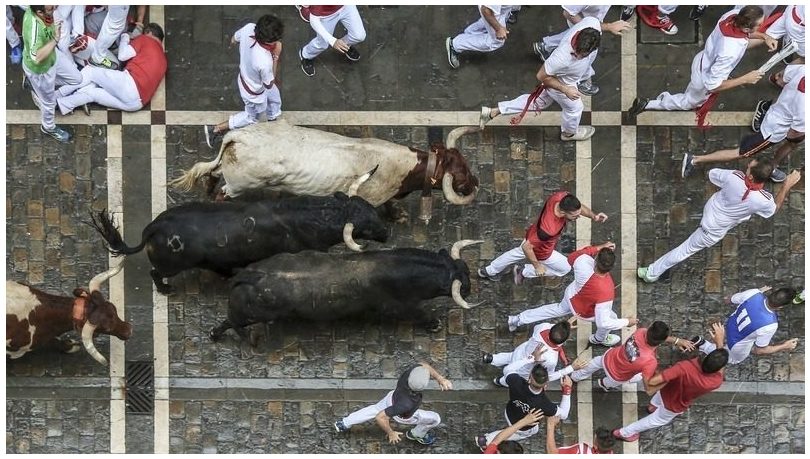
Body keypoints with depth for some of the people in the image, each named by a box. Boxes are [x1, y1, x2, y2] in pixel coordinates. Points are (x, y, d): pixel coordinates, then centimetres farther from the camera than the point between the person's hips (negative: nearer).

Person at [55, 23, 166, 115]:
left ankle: (57, 96, 2)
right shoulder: (162, 58, 32)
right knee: (91, 91, 10)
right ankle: (63, 105, -12)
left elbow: (122, 55, 3)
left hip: (131, 83, -7)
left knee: (90, 71, 5)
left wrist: (125, 39, 23)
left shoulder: (146, 39, 12)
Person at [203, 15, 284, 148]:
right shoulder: (265, 62, -48)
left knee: (274, 99, 34)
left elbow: (233, 39, -8)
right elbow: (269, 85, -25)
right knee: (251, 117, 27)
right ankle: (215, 129, 37)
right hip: (254, 92, -7)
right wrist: (276, 56, -29)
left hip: (244, 76, 7)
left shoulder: (249, 28, -32)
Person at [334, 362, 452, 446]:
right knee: (435, 419, 14)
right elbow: (380, 417, -40)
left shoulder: (413, 370, -39)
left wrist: (440, 378, -27)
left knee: (375, 409, 32)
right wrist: (391, 433, -22)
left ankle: (344, 424, 49)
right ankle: (416, 435, 43)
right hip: (402, 416, -5)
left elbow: (423, 365, -13)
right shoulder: (407, 404, -50)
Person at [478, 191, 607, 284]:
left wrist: (594, 216, -27)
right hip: (540, 251, -7)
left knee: (518, 253, 36)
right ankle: (524, 272, 30)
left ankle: (488, 271, 60)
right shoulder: (549, 229, -50)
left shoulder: (562, 196, -33)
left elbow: (579, 207, -10)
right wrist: (537, 266, -21)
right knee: (565, 268, 19)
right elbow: (527, 247, -36)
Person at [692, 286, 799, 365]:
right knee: (733, 359, 31)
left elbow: (733, 299, -5)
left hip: (730, 324, 5)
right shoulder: (770, 325, -41)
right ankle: (703, 344, 14)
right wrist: (784, 347, -14)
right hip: (738, 345, -5)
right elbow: (759, 351, -23)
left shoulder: (754, 293, -30)